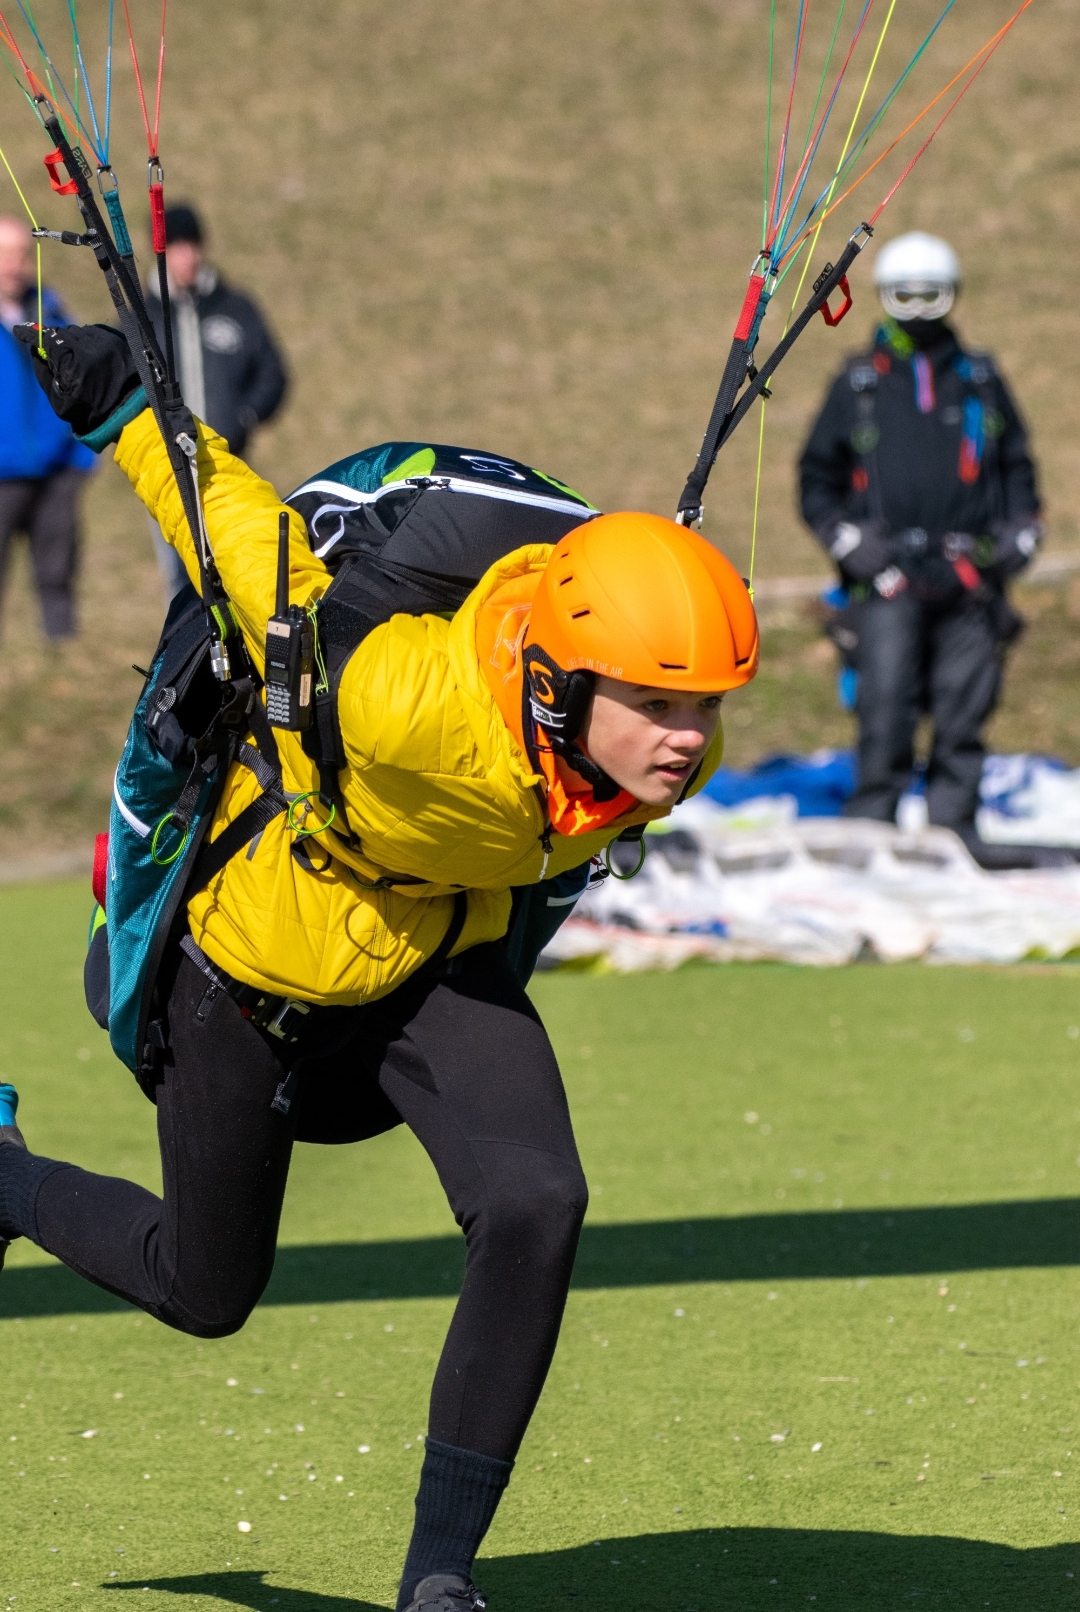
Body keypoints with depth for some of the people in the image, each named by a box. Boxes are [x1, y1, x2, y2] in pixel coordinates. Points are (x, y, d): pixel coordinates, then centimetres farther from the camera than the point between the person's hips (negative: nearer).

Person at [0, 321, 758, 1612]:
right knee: (204, 1293, 13)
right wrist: (123, 409, -13)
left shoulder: (671, 755, -24)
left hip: (438, 964, 4)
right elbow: (272, 562, -27)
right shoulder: (410, 702, -42)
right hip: (256, 960, -4)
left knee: (534, 1205, -21)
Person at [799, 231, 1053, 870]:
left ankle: (954, 825, 8)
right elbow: (817, 478, 16)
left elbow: (1017, 465, 23)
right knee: (886, 708, -11)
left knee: (964, 709, 1)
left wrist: (1019, 534, 7)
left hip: (969, 575, 2)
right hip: (888, 577, -2)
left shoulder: (981, 380, 16)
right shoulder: (858, 385, 12)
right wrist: (847, 539, 0)